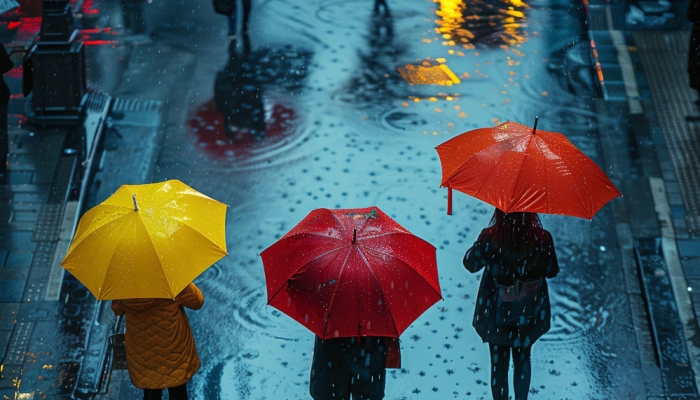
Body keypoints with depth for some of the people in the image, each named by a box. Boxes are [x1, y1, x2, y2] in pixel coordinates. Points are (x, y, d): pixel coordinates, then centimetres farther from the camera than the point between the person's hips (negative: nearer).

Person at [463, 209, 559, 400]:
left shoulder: (489, 238, -25)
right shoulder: (542, 239, -22)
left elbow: (471, 264, -7)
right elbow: (552, 271, -4)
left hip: (496, 313, -1)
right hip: (528, 314, 1)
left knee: (499, 363, 15)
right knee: (522, 359, 25)